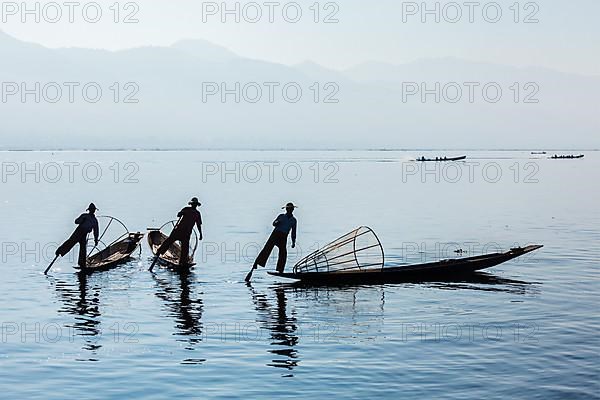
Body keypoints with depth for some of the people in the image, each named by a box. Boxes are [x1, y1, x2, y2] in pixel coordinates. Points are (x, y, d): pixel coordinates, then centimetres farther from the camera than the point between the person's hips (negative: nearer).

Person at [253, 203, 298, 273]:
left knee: (283, 253, -10)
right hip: (276, 234, -2)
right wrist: (277, 222, -21)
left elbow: (293, 232, 21)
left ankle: (280, 270, -3)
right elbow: (274, 223, 2)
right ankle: (256, 264, -18)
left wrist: (293, 242, 14)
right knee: (267, 248, -15)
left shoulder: (294, 220, 17)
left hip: (283, 237, 2)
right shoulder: (281, 216, 13)